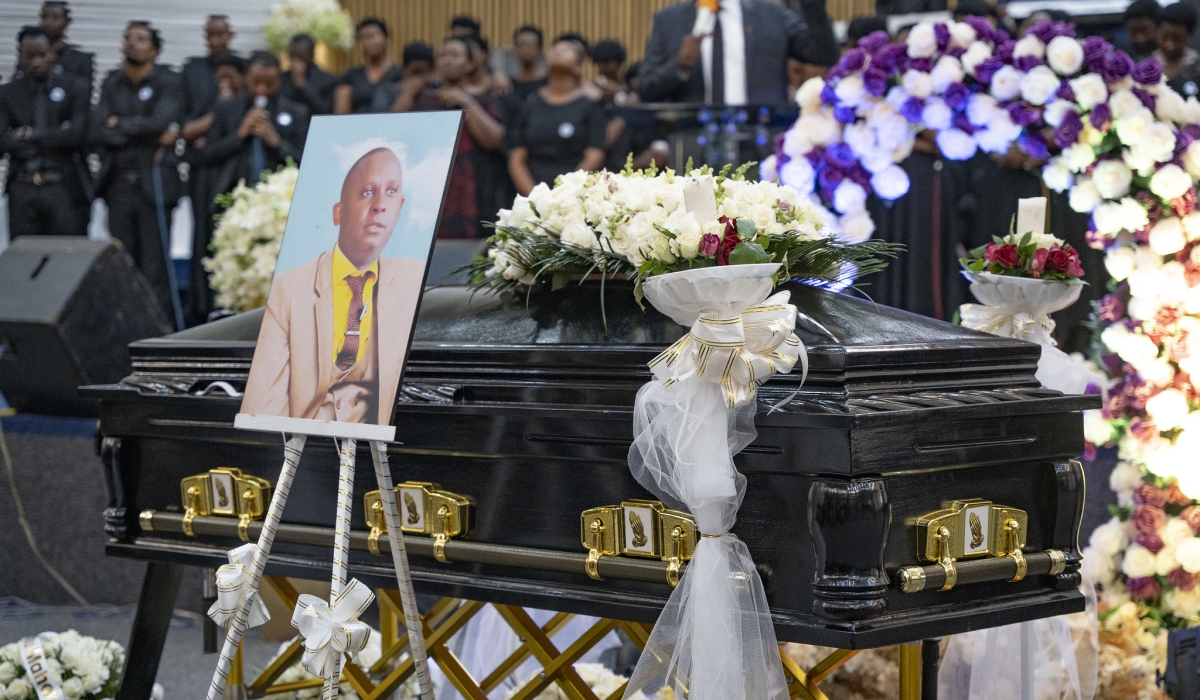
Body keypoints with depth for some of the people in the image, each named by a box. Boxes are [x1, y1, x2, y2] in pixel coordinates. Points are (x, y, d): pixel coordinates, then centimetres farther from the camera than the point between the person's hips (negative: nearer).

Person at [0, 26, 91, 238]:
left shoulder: (75, 87, 3)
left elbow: (76, 135, -9)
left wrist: (32, 135, -6)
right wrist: (52, 140, -8)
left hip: (63, 189, -2)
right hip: (22, 191, 2)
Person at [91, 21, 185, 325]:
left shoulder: (168, 82, 0)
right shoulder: (112, 84, 12)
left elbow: (160, 122, -17)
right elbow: (98, 132, 0)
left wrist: (118, 123, -4)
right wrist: (146, 136, -9)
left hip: (153, 183, -4)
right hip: (118, 183, 4)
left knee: (155, 269, -6)